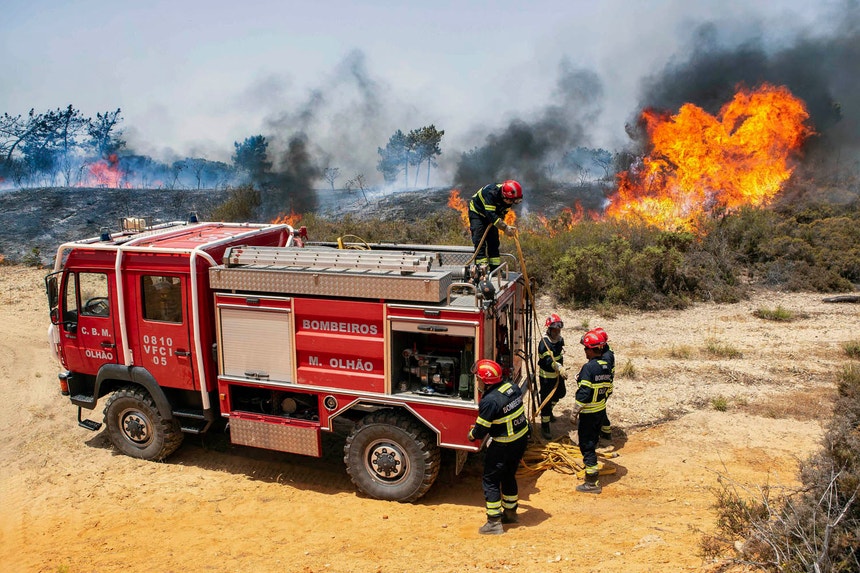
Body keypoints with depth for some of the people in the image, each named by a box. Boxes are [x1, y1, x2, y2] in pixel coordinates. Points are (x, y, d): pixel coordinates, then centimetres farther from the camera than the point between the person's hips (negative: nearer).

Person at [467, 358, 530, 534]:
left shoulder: (489, 401, -27)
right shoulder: (512, 387, -3)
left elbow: (481, 429, -18)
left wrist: (471, 434, 4)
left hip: (503, 445, -8)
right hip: (522, 438, 8)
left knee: (490, 480, 6)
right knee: (509, 476, 24)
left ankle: (494, 523, 8)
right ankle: (510, 512, 38)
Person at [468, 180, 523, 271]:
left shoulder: (509, 199, -19)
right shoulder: (491, 192, -40)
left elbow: (502, 213, -6)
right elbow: (491, 215, -43)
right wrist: (505, 227, -47)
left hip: (491, 214, 6)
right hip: (476, 212, -6)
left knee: (493, 241, 4)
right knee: (479, 241, -15)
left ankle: (495, 269, 9)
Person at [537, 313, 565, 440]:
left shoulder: (560, 339, 1)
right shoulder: (544, 342, -25)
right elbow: (548, 359, -36)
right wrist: (559, 367, -49)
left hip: (557, 374, 8)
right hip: (546, 376, -8)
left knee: (561, 393, 25)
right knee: (546, 400, -3)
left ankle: (549, 410, 51)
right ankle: (545, 426, 8)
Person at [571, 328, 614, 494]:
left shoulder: (588, 367, -22)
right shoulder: (606, 366, 4)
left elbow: (583, 393, -23)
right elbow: (609, 389, 13)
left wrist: (575, 411, -14)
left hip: (589, 412, -8)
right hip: (601, 410, 8)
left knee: (587, 444, -3)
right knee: (593, 440, 25)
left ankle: (592, 482, -2)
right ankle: (589, 463, 45)